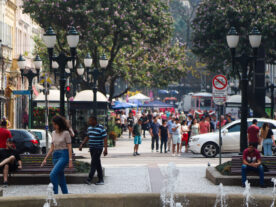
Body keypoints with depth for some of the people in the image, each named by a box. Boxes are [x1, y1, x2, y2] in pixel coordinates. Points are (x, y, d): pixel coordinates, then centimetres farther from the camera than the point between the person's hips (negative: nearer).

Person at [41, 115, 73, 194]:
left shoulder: (66, 133, -7)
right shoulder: (53, 133, 11)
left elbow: (69, 147, -9)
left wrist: (70, 161, -15)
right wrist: (45, 159, 13)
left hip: (63, 155, -7)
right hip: (55, 155, 7)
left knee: (53, 174, -21)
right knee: (60, 177, 8)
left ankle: (55, 193, -19)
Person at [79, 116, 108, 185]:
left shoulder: (101, 128, -11)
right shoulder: (89, 128, 12)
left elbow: (105, 139, -13)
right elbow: (87, 137, 22)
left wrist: (105, 149, -20)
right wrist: (82, 145, 14)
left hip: (98, 148, -7)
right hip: (91, 148, 7)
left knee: (94, 163, -12)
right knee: (97, 164, 9)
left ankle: (89, 179, -16)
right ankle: (101, 180, 12)